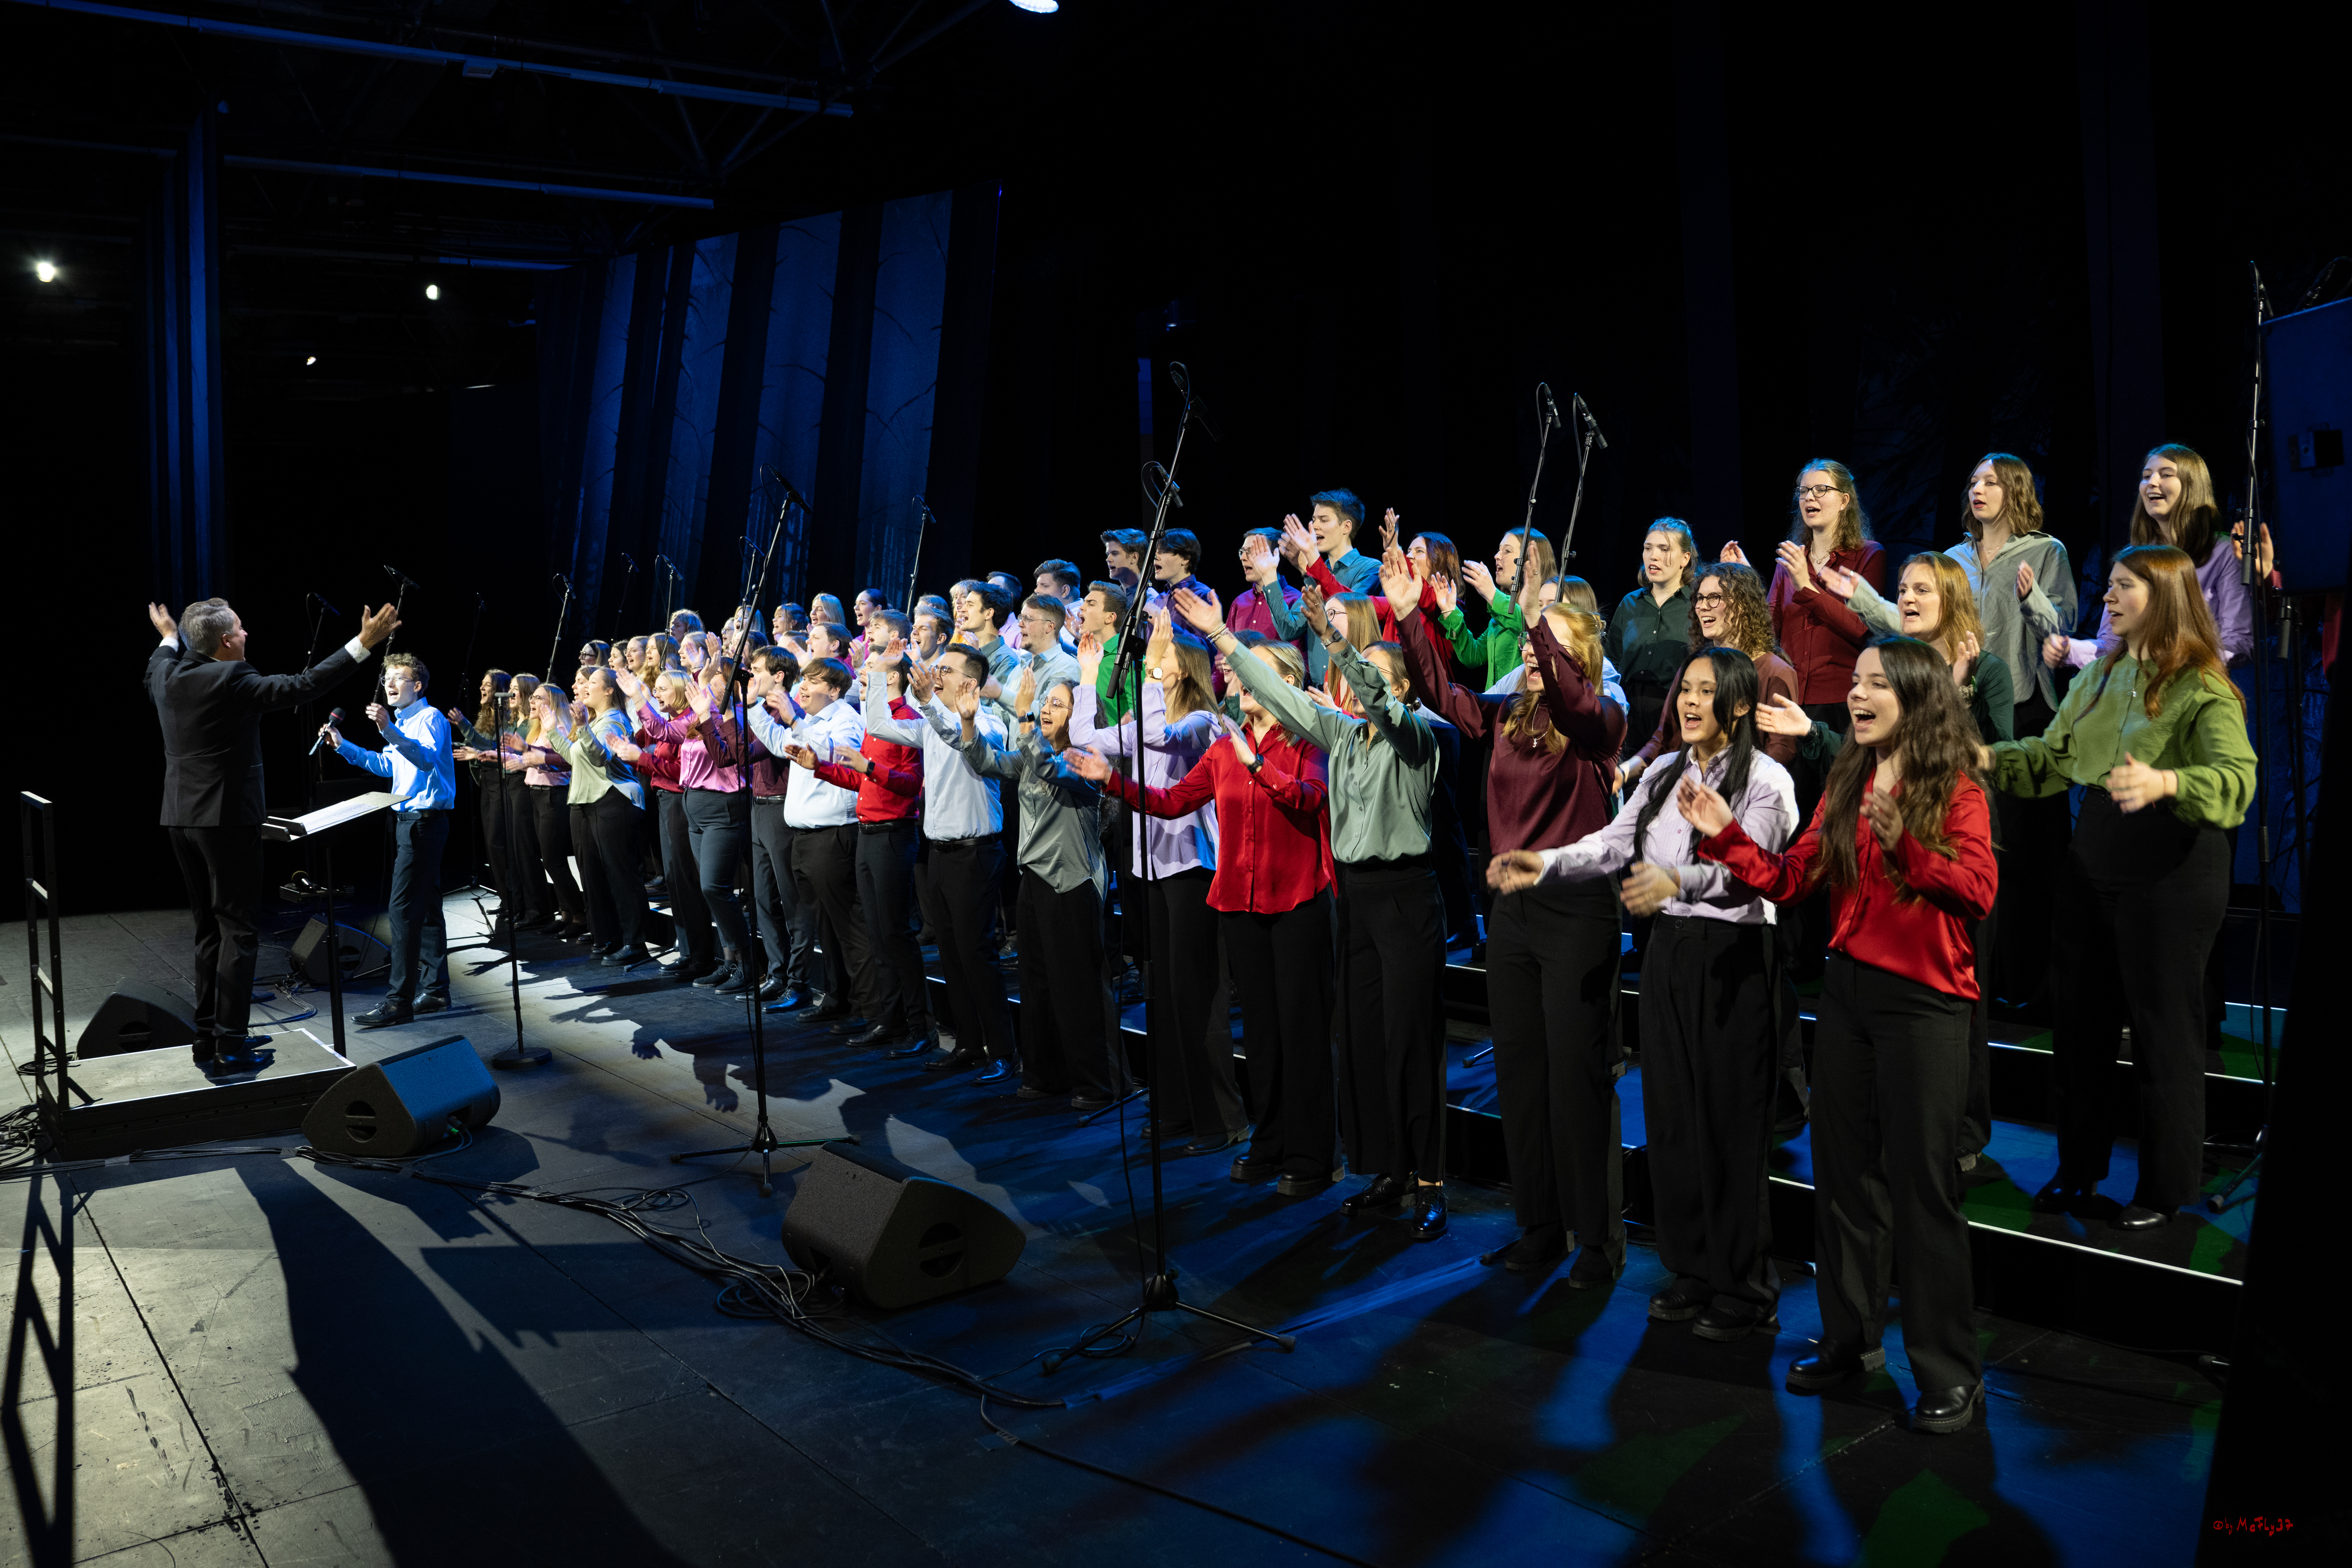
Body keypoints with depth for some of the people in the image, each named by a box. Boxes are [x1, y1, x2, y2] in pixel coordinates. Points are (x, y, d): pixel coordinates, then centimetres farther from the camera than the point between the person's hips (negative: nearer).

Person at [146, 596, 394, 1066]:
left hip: (181, 819, 8)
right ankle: (230, 1044, -2)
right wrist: (364, 643, -16)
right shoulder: (233, 680, -15)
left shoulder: (167, 675, 6)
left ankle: (208, 1035, 21)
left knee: (210, 929, 16)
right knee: (237, 930, -2)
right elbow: (302, 686, -17)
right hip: (227, 818, -8)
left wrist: (168, 638, 49)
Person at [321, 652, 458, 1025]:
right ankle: (434, 988, 19)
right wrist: (343, 747, 24)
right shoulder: (403, 722, 18)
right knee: (426, 906, 13)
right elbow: (388, 765, 30)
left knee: (404, 908, -13)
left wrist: (388, 731, -42)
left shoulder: (430, 718, -12)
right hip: (409, 821, 10)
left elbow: (427, 758, -31)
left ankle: (399, 1000, -13)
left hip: (425, 821, -10)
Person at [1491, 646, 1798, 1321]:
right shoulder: (1665, 772, 12)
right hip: (1667, 952, 6)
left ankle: (1745, 1291, 13)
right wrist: (1546, 865, -12)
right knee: (1671, 1114, 10)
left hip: (1731, 958, -6)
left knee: (1731, 1124, -1)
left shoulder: (1767, 780, -7)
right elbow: (1615, 843, 4)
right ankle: (1692, 1272, 25)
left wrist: (1677, 880, -41)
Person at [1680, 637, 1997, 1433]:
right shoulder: (1845, 785, 11)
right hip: (1848, 986, 6)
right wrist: (1725, 834, -5)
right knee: (1843, 1168, 13)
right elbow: (1793, 878, 6)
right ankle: (1850, 1337, 28)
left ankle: (1951, 1372, 12)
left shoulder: (1955, 790, -7)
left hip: (1923, 1000, -6)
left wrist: (1901, 842, -28)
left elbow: (1978, 889, -19)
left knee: (1922, 1182, -2)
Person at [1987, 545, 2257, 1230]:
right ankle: (2080, 1165, 29)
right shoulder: (2099, 676, 11)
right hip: (2093, 858, 7)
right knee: (2081, 1020, 14)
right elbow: (2051, 757, 12)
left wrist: (2163, 782, -43)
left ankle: (2166, 1185, 19)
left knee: (2163, 1030, 4)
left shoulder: (2203, 689, -12)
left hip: (2172, 870, -7)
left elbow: (2236, 780, -26)